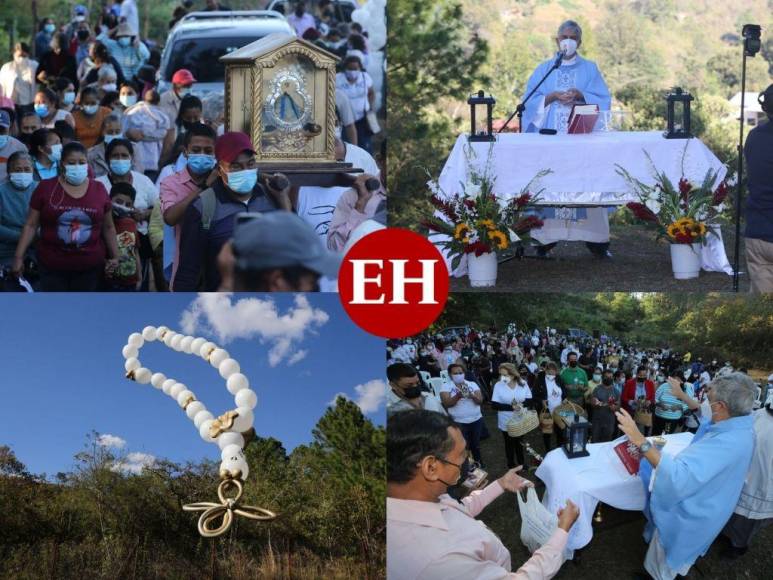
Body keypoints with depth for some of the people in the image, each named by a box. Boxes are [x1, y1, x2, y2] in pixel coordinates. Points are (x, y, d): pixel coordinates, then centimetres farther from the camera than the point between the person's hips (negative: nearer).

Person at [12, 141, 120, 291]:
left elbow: (108, 227, 11)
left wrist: (115, 256, 8)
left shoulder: (98, 189, 3)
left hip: (90, 266, 2)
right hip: (52, 265, -2)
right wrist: (19, 256, -5)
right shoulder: (45, 187, -2)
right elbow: (31, 225, 0)